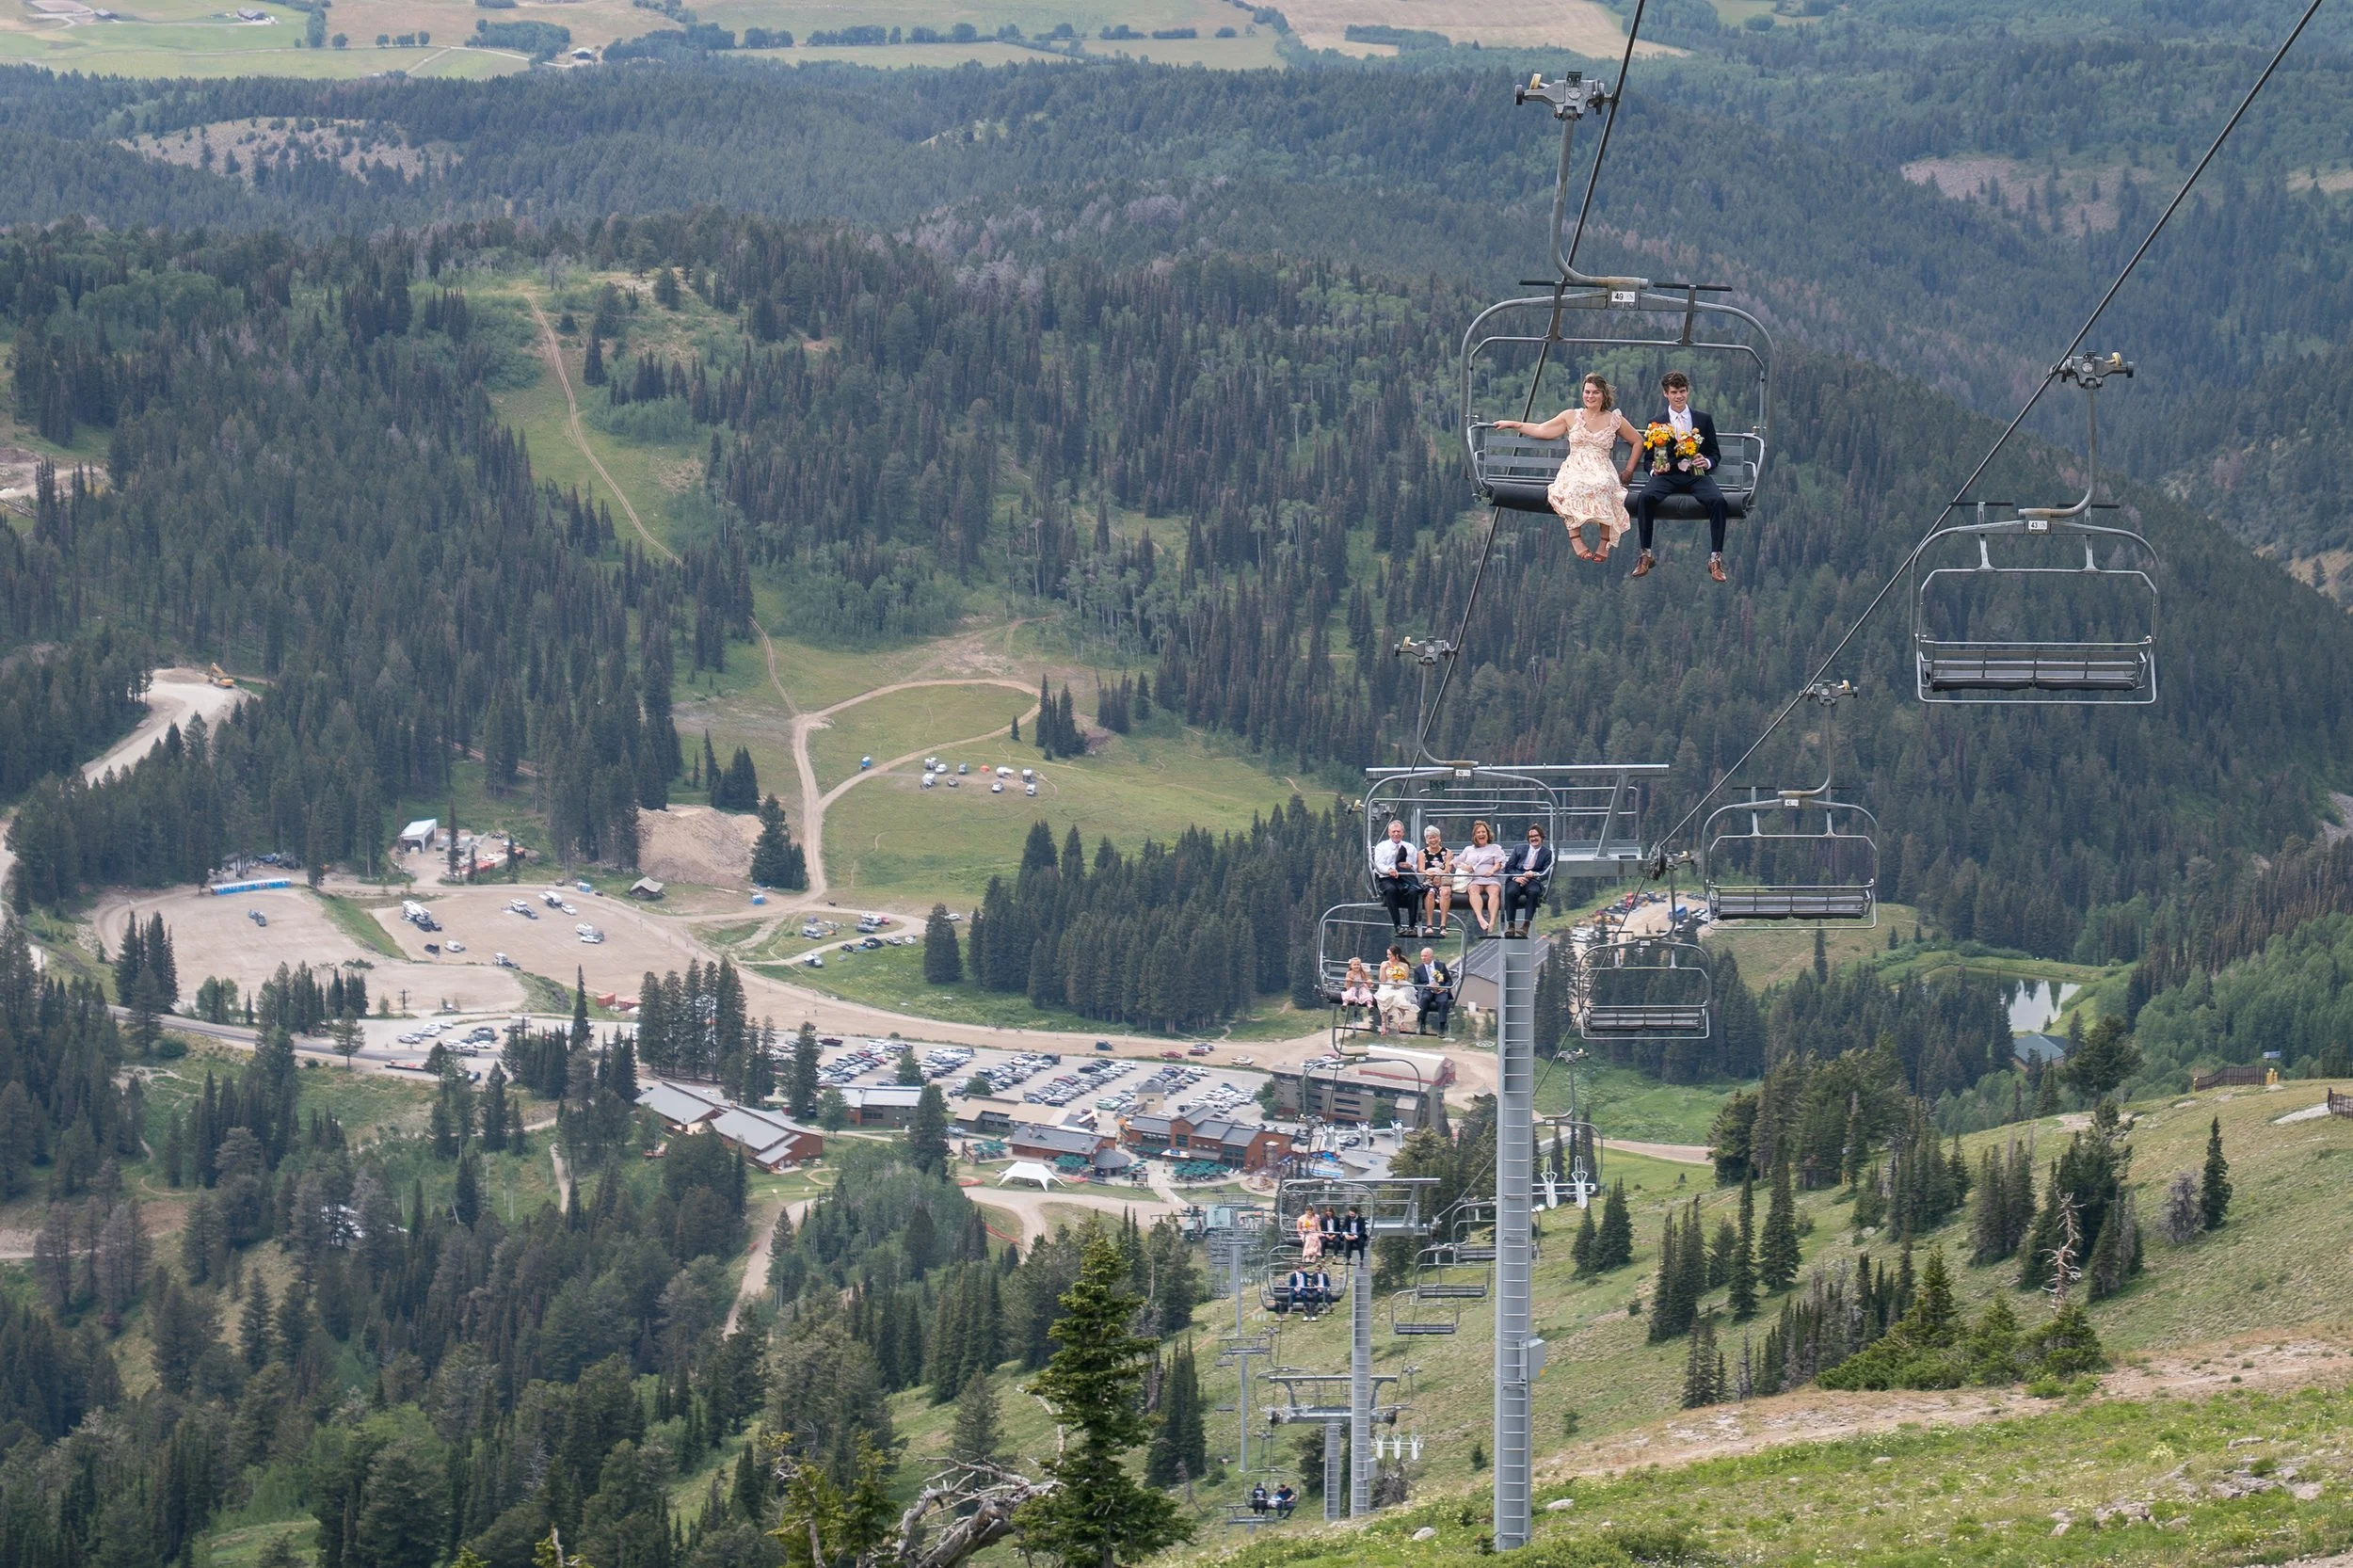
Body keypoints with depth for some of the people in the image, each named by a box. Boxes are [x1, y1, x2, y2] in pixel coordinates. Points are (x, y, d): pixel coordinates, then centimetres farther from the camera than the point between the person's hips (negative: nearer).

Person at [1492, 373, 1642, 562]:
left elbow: (1638, 441, 22)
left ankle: (1604, 544, -33)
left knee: (1602, 486, -39)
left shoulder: (1614, 420, 14)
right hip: (1574, 469, 1)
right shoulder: (1571, 416, 16)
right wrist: (1513, 424, 18)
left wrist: (1629, 471, 14)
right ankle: (1576, 539, -36)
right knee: (1575, 486, -39)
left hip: (1602, 471, -1)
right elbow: (1540, 431, 20)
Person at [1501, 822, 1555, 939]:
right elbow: (1508, 868, 12)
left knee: (1533, 892, -37)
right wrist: (1516, 877, -10)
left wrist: (1534, 874, -18)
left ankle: (1526, 925, -40)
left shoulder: (1547, 853, 14)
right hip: (1516, 878, 1)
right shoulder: (1519, 849, 19)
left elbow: (1546, 874, 3)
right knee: (1511, 892, -34)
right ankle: (1510, 925, -33)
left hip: (1533, 881, -1)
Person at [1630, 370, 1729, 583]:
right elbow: (1649, 458, 13)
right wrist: (1655, 468, -11)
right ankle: (1646, 555, -23)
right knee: (1645, 498, -32)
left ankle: (1715, 559, -24)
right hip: (1668, 475, 0)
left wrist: (1707, 461, -10)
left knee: (1717, 501, -31)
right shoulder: (1656, 423, 13)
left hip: (1696, 474, 0)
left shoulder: (1703, 420, 13)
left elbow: (1715, 453, 14)